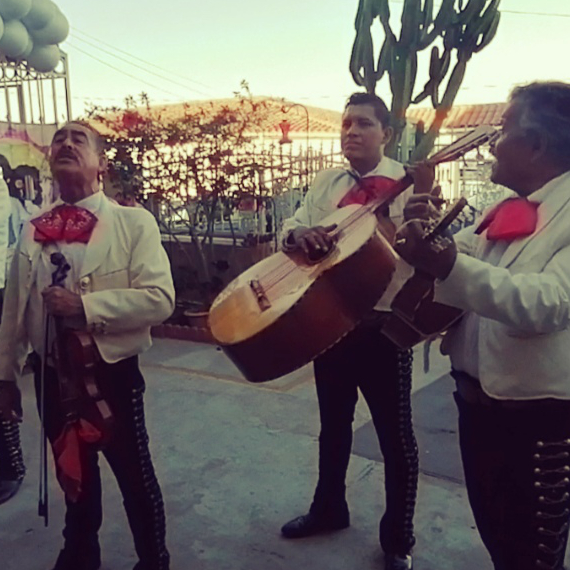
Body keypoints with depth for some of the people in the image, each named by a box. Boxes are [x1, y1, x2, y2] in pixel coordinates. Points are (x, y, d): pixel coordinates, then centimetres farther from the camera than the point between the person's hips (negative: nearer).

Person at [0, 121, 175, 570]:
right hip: (52, 376, 5)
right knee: (73, 474, 23)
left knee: (135, 477, 11)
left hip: (112, 374, -4)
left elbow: (160, 298, -20)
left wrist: (85, 305, -26)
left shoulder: (133, 223, -11)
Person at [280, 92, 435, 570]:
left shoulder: (405, 182, -8)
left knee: (394, 433, 5)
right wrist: (301, 233, -17)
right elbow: (292, 228, 6)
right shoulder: (326, 182, 9)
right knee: (333, 422, 20)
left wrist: (426, 195, -39)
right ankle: (329, 508, 41)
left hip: (383, 323, -5)